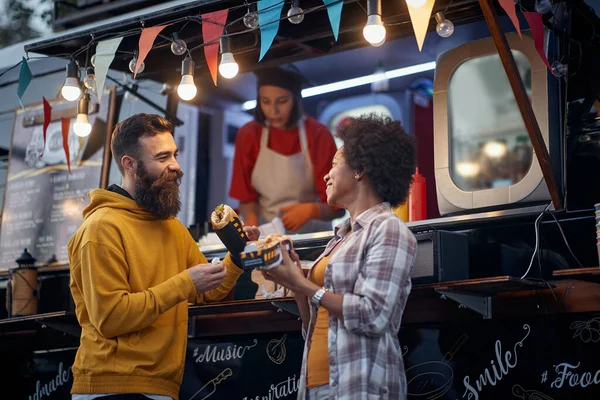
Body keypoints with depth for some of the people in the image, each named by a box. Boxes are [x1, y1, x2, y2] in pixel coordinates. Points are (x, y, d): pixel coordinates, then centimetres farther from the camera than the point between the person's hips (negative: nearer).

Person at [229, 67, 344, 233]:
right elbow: (247, 199, 4)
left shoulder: (318, 135, -6)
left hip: (312, 232, -1)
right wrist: (253, 230, -15)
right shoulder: (248, 135, -1)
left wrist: (312, 210, -25)